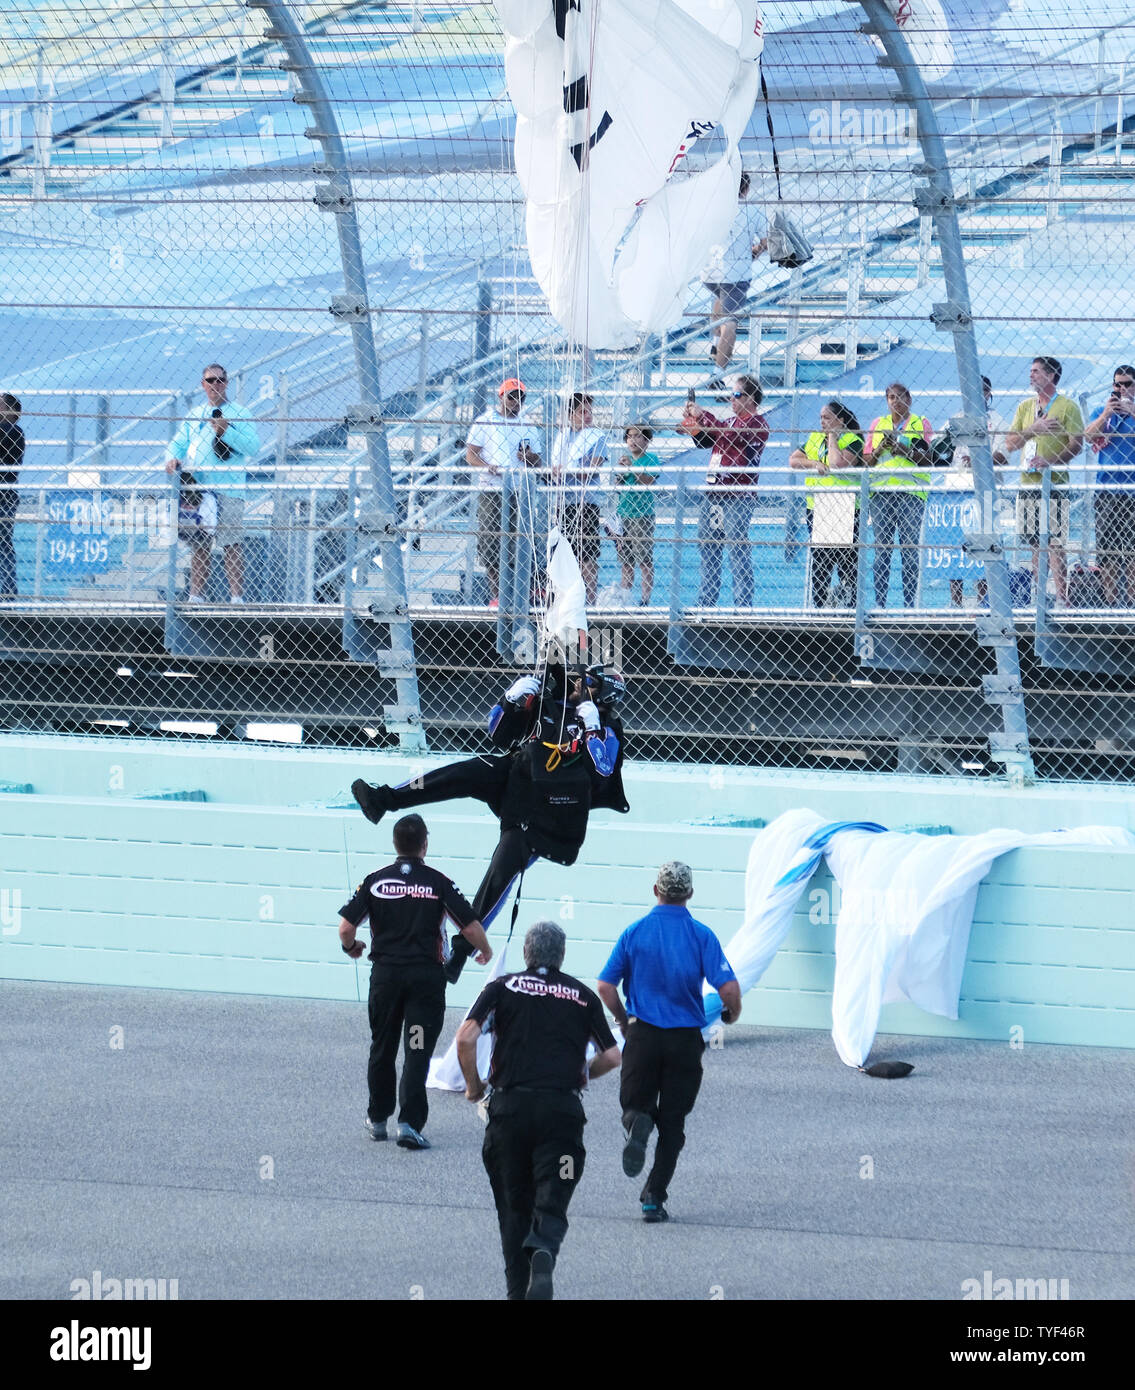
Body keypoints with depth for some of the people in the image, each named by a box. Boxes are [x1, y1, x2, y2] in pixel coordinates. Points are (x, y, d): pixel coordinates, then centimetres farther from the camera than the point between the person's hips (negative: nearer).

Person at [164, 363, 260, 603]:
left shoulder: (240, 414, 5)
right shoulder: (194, 415, 19)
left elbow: (254, 446, -5)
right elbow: (178, 442, 18)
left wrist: (227, 433, -16)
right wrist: (173, 458, -4)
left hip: (229, 490, -5)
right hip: (197, 489, 5)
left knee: (231, 544, -8)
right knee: (199, 544, 5)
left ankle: (237, 597, -9)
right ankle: (195, 596, 8)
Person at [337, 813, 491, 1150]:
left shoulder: (375, 881, 1)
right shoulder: (438, 883, -4)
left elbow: (346, 927, -3)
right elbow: (471, 927, -5)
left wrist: (351, 947, 20)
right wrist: (485, 950, 17)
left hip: (385, 973, 2)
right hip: (426, 974, -2)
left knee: (382, 1048, 17)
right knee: (418, 1052, -2)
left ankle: (377, 1119, 27)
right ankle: (409, 1122, -12)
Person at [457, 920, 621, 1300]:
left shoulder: (502, 988, 8)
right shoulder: (583, 995, 12)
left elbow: (466, 1038, -5)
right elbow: (612, 1057, 12)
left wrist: (474, 1086, 9)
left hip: (510, 1107, 0)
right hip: (562, 1109, 0)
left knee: (514, 1207, 13)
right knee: (551, 1204, -3)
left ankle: (518, 1290, 12)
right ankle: (544, 1252, -34)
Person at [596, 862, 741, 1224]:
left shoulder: (635, 932, 0)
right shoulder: (701, 935, -5)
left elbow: (605, 986, -2)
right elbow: (729, 988, -12)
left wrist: (622, 1019, 17)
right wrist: (732, 1012, 10)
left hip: (642, 1034, 0)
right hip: (686, 1038, 0)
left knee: (636, 1104, 14)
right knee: (672, 1121, 9)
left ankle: (637, 1123, -23)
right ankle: (654, 1196, 4)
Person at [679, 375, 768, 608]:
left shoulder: (758, 424, -6)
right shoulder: (732, 421, 21)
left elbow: (731, 434, -22)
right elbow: (704, 441, 28)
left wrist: (703, 416, -17)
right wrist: (694, 424, 9)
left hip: (737, 497, -9)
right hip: (712, 492, 9)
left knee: (737, 550, -9)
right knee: (708, 548, 10)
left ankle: (743, 604, -7)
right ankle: (705, 602, 15)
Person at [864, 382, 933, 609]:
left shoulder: (921, 423, 10)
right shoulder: (878, 424, 18)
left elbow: (927, 460, 0)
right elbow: (866, 461, 14)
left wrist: (905, 450, -12)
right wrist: (881, 448, -4)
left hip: (911, 491, -2)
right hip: (881, 491, 2)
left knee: (910, 548, -6)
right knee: (881, 548, -2)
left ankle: (909, 603, -5)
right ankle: (879, 603, -1)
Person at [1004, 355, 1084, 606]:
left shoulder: (1067, 406, -1)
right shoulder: (1025, 407, 16)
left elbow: (1076, 444, -9)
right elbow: (1010, 444, 11)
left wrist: (1050, 462, -23)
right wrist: (1032, 430, -7)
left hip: (1055, 484, -5)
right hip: (1028, 483, 5)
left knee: (1055, 545, -9)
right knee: (1035, 545, 6)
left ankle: (1061, 600, -9)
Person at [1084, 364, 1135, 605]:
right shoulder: (1102, 413, 14)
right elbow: (1088, 436, -2)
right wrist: (1106, 415, -15)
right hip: (1107, 491, 2)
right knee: (1106, 551, 0)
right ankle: (1110, 603, 3)